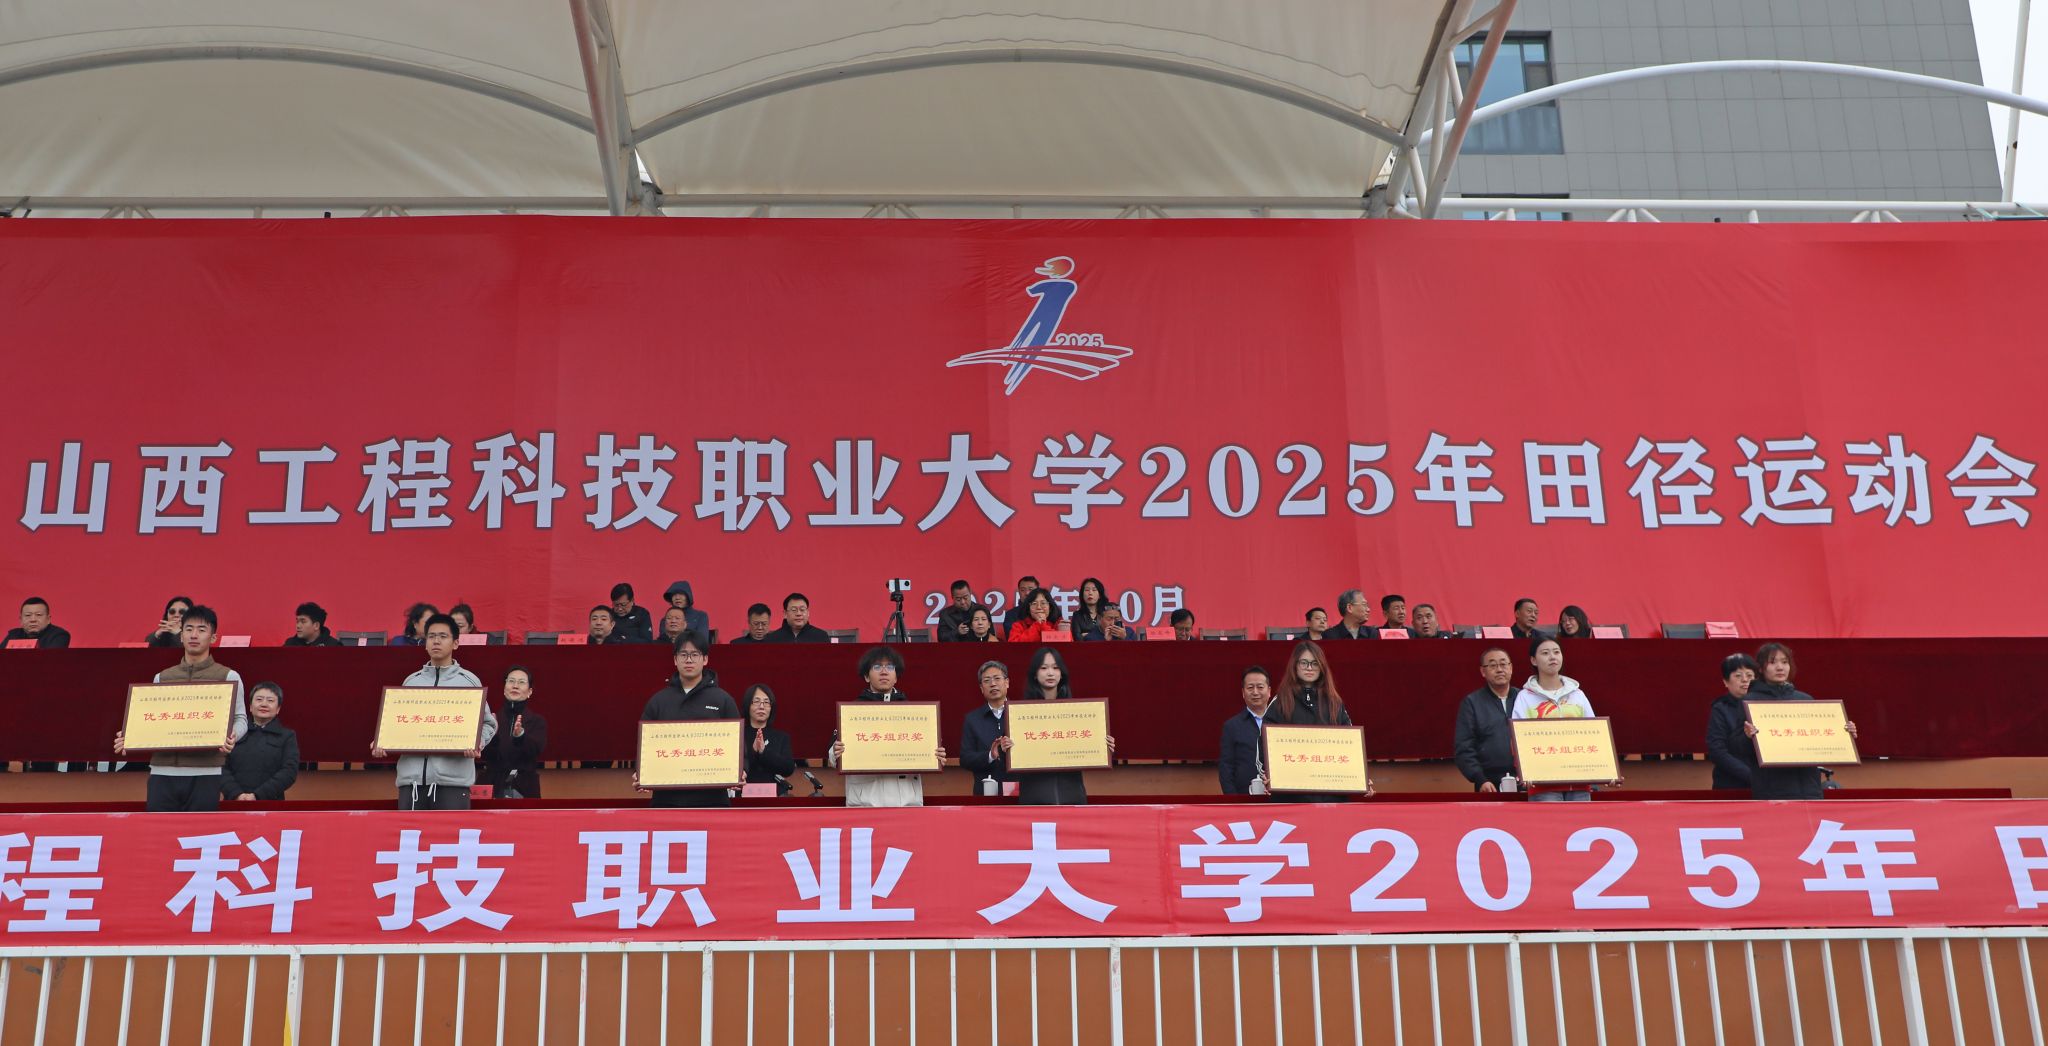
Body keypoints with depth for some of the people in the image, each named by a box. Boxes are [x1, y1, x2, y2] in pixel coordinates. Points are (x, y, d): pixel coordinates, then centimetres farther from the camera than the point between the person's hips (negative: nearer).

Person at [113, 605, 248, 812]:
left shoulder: (228, 677, 6)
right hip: (162, 772, 3)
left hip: (205, 773, -3)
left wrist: (232, 736, -18)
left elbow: (240, 718, 4)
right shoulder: (162, 678, 17)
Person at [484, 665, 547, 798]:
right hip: (495, 787, 0)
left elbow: (537, 749, -12)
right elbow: (485, 753, -4)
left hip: (524, 789, 0)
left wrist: (520, 735, -31)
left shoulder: (537, 721, 7)